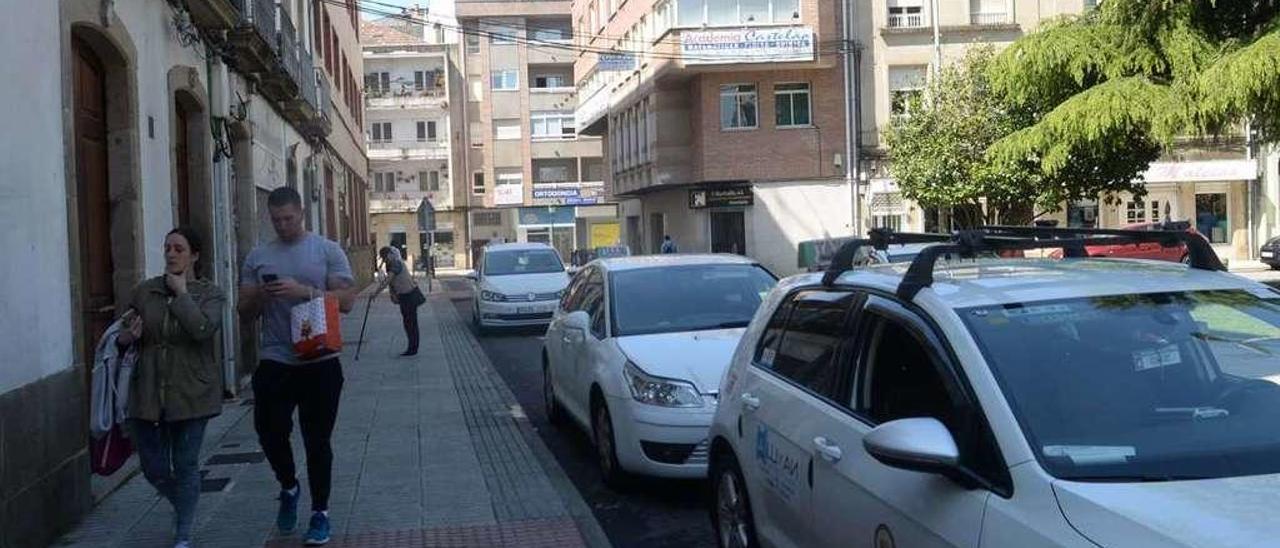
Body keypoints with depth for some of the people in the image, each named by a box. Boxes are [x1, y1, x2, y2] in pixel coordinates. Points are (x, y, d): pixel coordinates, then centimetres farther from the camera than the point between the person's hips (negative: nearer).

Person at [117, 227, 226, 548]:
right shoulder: (144, 292, 6)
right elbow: (121, 334, 17)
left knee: (186, 465, 3)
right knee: (154, 468, 8)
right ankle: (181, 505, 39)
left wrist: (181, 293, -14)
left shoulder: (210, 295, -3)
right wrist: (126, 337, -6)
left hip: (191, 395, -3)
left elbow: (203, 329, -22)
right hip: (147, 394, 3)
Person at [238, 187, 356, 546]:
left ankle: (320, 513, 18)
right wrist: (259, 297, -12)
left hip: (320, 362, -2)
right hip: (274, 363, 2)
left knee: (317, 440, 5)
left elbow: (346, 300, -7)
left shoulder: (327, 251, -1)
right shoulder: (257, 257, 7)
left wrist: (304, 291, -20)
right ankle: (289, 487, 28)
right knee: (269, 432, -2)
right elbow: (245, 312, 10)